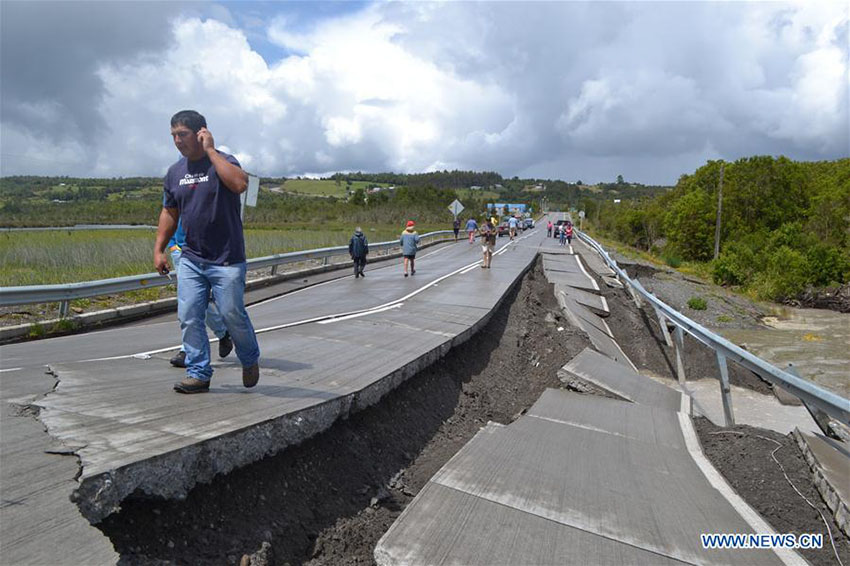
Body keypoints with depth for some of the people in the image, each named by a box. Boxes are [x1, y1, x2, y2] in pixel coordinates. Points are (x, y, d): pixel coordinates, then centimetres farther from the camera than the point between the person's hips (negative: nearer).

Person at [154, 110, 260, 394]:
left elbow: (240, 184, -30)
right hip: (190, 259, 6)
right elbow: (169, 213, 19)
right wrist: (159, 249, 12)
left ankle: (250, 361, 26)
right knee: (189, 317, 2)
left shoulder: (222, 161, -6)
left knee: (233, 315, 1)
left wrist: (211, 150, -21)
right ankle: (198, 373, 14)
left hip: (227, 260, -5)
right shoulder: (174, 172, 11)